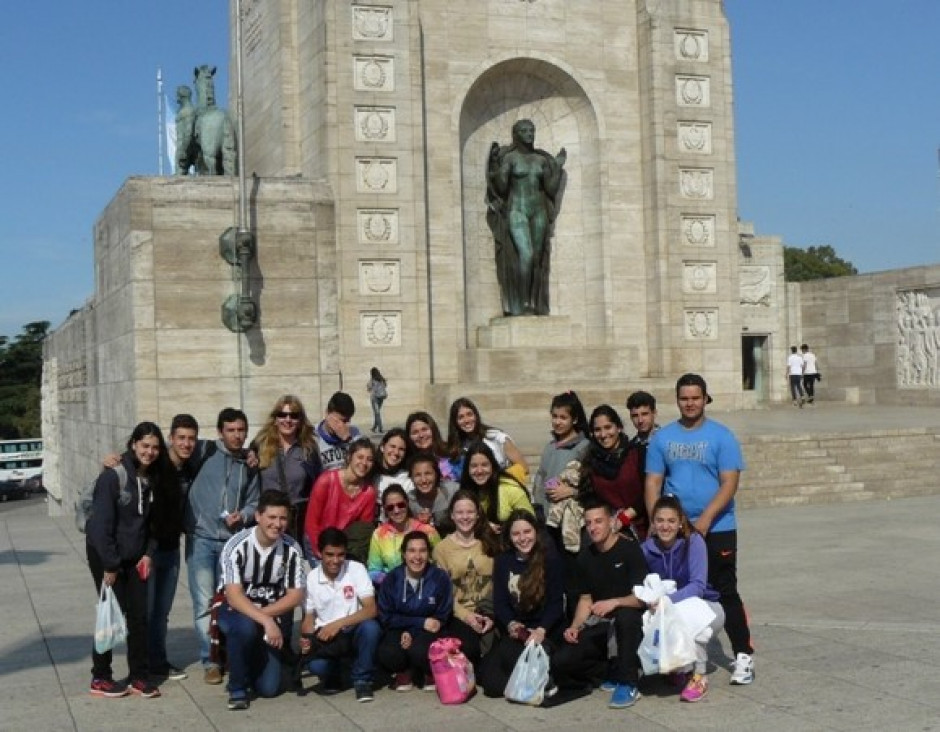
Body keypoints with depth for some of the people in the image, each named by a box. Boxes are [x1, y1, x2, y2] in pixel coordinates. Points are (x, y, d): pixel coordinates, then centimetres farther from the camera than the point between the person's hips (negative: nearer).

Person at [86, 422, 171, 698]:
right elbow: (101, 522, -19)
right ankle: (100, 678, 12)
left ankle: (138, 677, 12)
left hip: (134, 556, 6)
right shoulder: (113, 475, -18)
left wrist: (147, 553, -3)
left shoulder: (154, 478, 2)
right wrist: (110, 565, -18)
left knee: (139, 615, 3)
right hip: (105, 554, -5)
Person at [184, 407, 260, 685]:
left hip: (233, 540, 3)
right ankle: (210, 660, 2)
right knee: (204, 602, -6)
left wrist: (243, 516, -6)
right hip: (201, 538, -3)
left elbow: (254, 501, 14)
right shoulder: (205, 453, 0)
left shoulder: (249, 465, 12)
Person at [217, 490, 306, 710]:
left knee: (269, 688, -5)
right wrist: (265, 621, -35)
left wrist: (266, 614, -20)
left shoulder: (292, 549, -11)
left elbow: (296, 595, -6)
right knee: (246, 627, -39)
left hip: (275, 615, 3)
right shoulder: (237, 546, -20)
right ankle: (237, 688, -13)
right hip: (237, 612, -2)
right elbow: (233, 596, -25)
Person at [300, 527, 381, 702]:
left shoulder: (356, 569, -8)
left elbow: (371, 610, -15)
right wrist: (306, 640, -19)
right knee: (315, 665, -32)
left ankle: (362, 680, -10)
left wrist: (338, 624, -26)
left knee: (370, 627, -35)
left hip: (354, 633, 0)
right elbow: (309, 618, 3)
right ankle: (332, 679, 8)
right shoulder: (310, 578, -2)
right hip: (325, 637, 0)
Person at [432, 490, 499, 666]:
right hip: (459, 614, -1)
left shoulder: (489, 543, 11)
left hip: (489, 613, 1)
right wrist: (466, 615, -12)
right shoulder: (442, 548, 6)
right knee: (469, 648, -32)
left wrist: (493, 615, -10)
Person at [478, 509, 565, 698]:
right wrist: (510, 624, -16)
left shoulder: (549, 558, 0)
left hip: (547, 631, -3)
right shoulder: (503, 561, 11)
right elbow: (499, 602, 6)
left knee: (508, 653, -33)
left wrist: (541, 630, -22)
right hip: (515, 632, 3)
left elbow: (556, 602, -5)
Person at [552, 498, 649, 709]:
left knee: (625, 615, -41)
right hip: (600, 625, 5)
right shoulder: (585, 556, 8)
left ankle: (628, 684, -24)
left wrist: (614, 602, -33)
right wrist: (575, 626, -4)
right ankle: (614, 671, 7)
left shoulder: (629, 548, -10)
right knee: (561, 662, -16)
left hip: (630, 621, -5)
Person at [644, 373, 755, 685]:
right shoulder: (662, 438, 6)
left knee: (725, 593, -1)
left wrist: (705, 519, -19)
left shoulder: (722, 437, -4)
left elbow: (729, 484, -10)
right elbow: (653, 483, 5)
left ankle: (743, 656, 6)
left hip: (716, 529, -3)